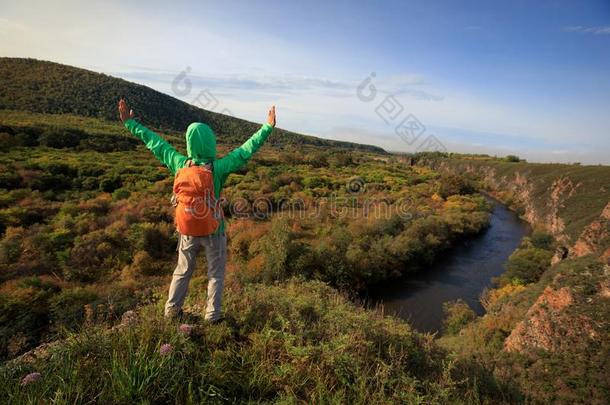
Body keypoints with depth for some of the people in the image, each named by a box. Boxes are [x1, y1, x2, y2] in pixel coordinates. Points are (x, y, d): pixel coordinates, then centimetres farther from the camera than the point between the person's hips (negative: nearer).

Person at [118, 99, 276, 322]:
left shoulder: (179, 164, -8)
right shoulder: (217, 168, -20)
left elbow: (155, 143, 3)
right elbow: (246, 150, -19)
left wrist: (131, 123, 16)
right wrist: (268, 127, -14)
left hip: (187, 230, 4)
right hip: (213, 231, -4)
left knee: (182, 271, 23)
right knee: (215, 274, 14)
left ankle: (171, 310, 35)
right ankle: (213, 315, 22)